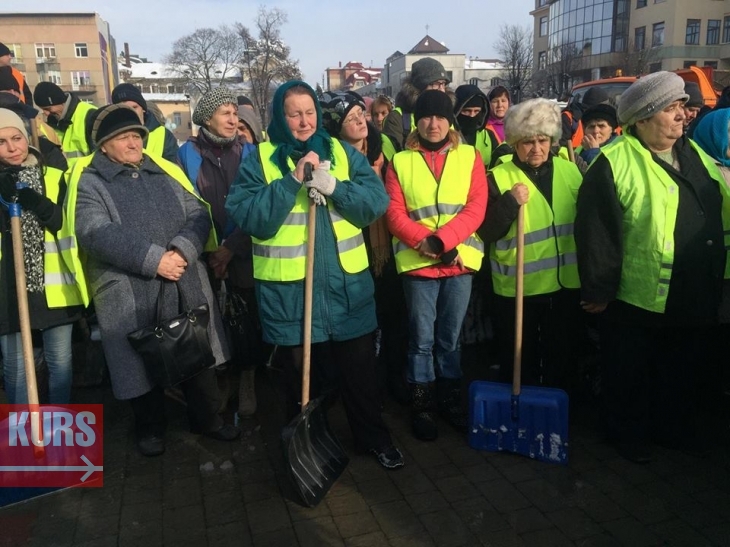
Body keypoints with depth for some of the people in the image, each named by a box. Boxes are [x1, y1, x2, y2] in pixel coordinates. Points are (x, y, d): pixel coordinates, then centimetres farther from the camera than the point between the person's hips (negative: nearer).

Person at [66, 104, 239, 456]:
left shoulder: (165, 172, 12)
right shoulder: (89, 183, 0)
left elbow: (199, 215, 3)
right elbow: (96, 234, -16)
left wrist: (182, 251, -17)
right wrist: (153, 259, -23)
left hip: (187, 286, 4)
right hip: (129, 297, -3)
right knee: (144, 363, 9)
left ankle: (206, 417, 33)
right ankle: (150, 428, 33)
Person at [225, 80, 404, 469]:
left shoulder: (343, 153, 5)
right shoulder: (259, 160, -1)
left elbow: (377, 202, -5)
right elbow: (247, 216, -14)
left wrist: (334, 187, -20)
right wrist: (292, 181, -21)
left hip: (347, 285, 2)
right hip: (288, 290, -1)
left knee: (359, 370, 15)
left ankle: (373, 436, 36)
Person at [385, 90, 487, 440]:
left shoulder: (470, 157, 5)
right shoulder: (401, 161, 4)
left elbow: (476, 208, -5)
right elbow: (394, 213, -3)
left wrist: (443, 240, -18)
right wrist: (424, 241, -17)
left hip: (460, 260, 1)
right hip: (417, 261, -1)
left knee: (450, 336, 13)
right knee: (422, 338, 6)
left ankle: (449, 399, 29)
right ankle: (421, 405, 21)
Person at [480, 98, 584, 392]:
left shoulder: (570, 171, 4)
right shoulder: (498, 177, -7)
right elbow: (486, 231, -13)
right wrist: (510, 202, -26)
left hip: (565, 283, 4)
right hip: (518, 287, -3)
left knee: (562, 358, 17)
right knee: (520, 361, 11)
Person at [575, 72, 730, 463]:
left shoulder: (695, 154, 9)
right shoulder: (613, 163, -15)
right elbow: (595, 232, -16)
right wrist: (599, 290, -15)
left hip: (695, 297, 7)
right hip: (636, 297, -6)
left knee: (683, 370, 21)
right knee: (630, 375, 11)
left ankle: (673, 426, 41)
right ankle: (629, 433, 31)